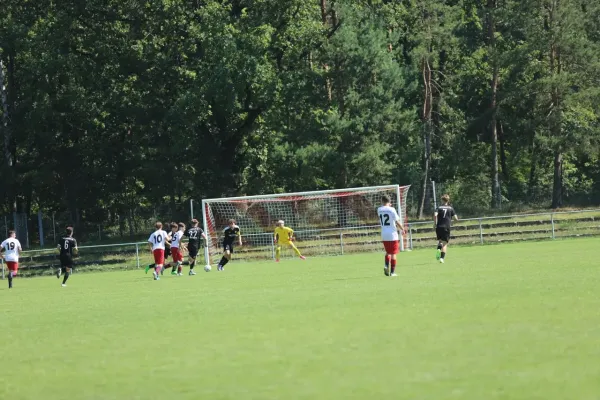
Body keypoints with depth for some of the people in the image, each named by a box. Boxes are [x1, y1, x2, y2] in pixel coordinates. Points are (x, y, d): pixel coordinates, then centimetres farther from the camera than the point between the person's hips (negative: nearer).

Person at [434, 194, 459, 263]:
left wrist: (435, 223, -1)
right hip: (446, 227, -1)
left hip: (439, 227, 1)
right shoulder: (450, 208, 7)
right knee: (445, 243, 0)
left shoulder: (439, 208, 5)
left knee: (440, 240, 21)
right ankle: (442, 258, -13)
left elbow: (435, 215, -14)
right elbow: (456, 218, 3)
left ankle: (438, 249, -9)